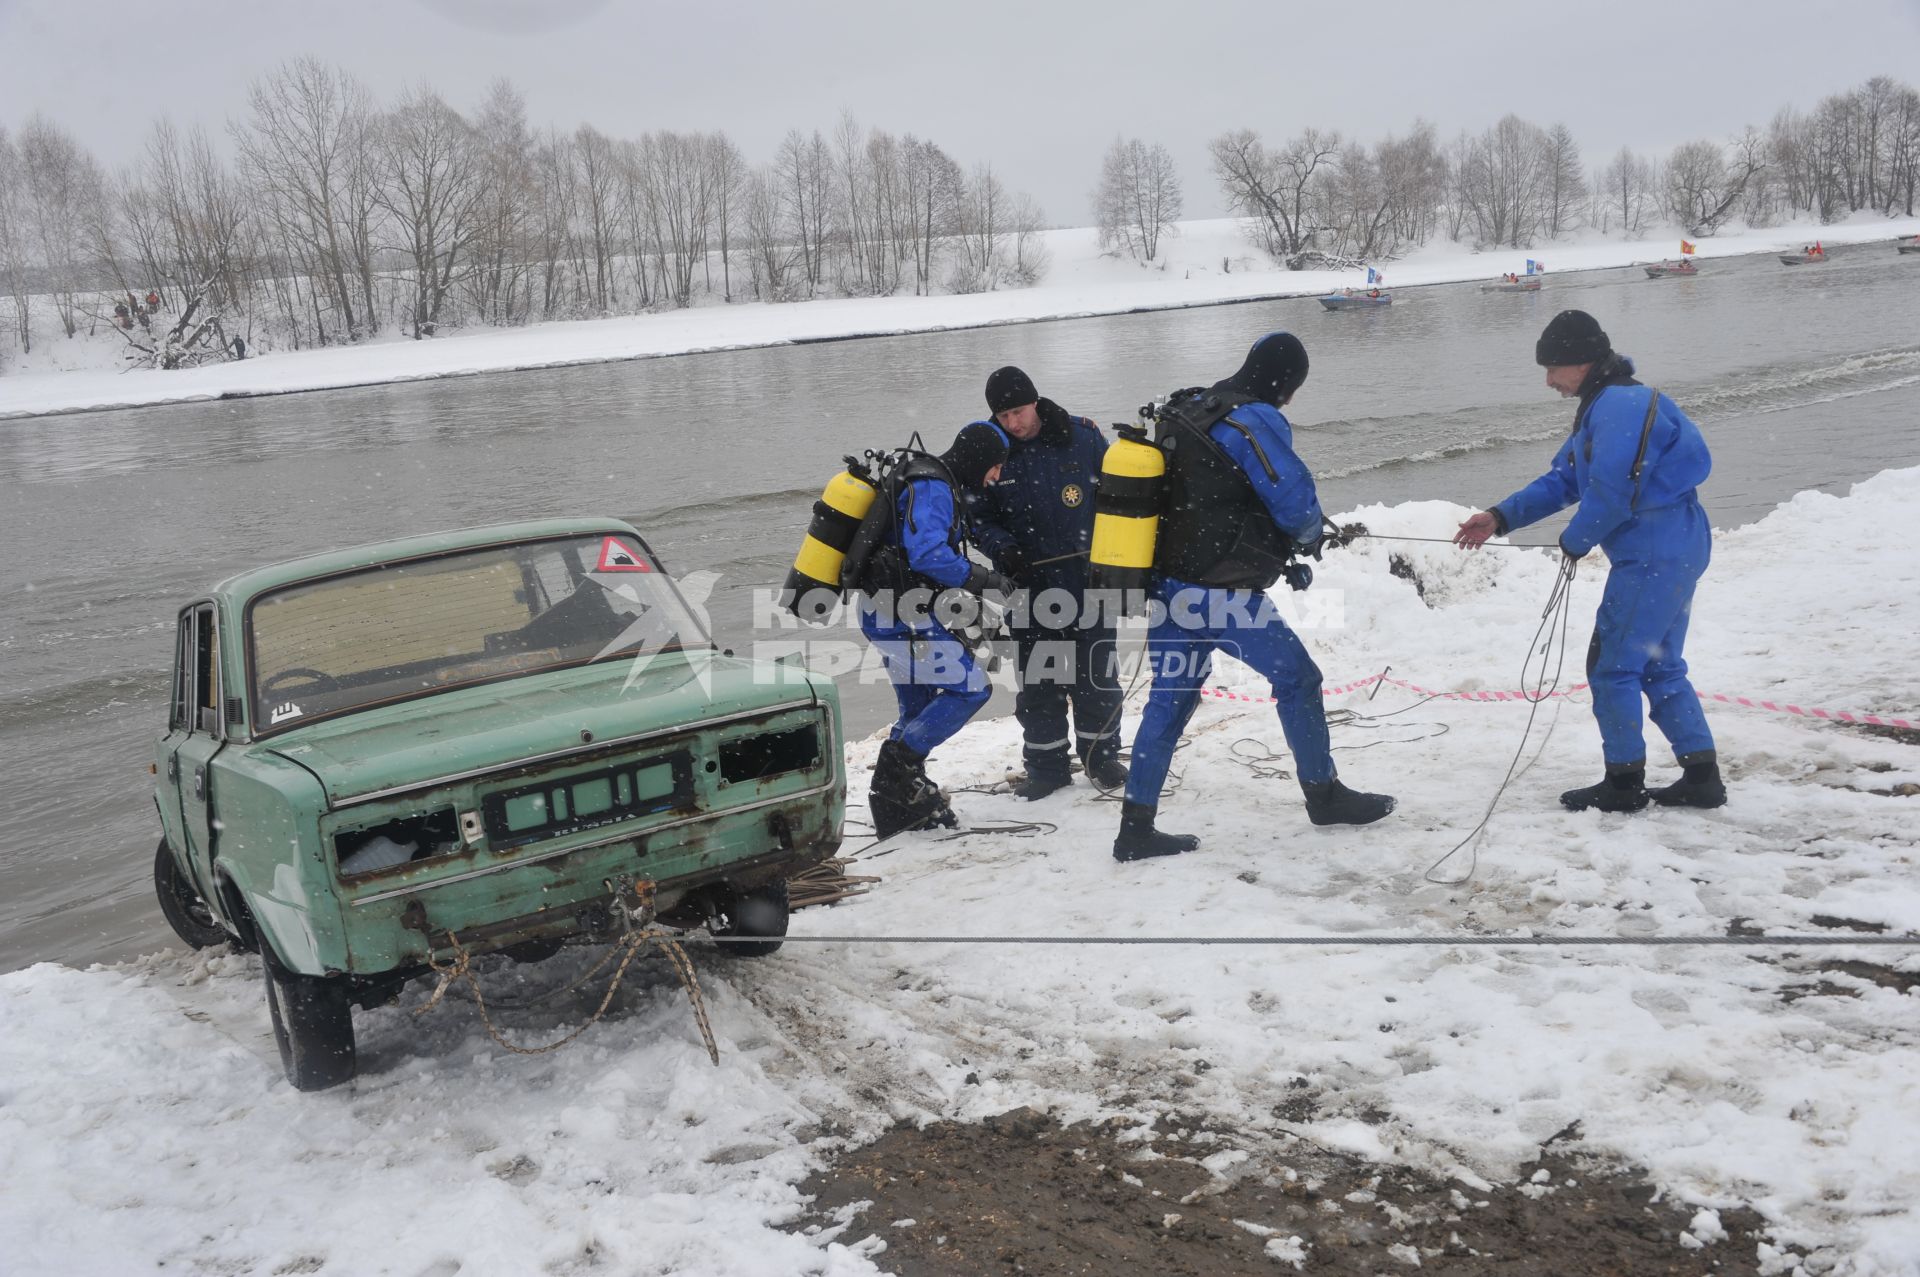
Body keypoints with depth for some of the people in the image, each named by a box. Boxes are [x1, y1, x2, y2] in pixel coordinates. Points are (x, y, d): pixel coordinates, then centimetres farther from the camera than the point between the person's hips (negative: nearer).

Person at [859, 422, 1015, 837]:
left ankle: (898, 805, 23)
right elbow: (928, 553, -27)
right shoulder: (932, 488, -15)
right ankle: (897, 767, -7)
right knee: (970, 687, -9)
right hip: (902, 615, -11)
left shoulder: (936, 484, 17)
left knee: (920, 710, 17)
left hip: (887, 613, 11)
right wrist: (982, 580, -18)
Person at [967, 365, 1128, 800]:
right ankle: (1046, 766, 19)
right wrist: (1002, 549, -15)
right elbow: (978, 517, 3)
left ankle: (1101, 755, 24)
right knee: (1036, 678, 7)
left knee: (1095, 671, 8)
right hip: (1029, 582, 1)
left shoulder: (1082, 435, -6)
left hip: (1089, 578, -1)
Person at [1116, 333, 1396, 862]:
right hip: (1223, 595, -8)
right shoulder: (1257, 420, -12)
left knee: (1168, 701, 12)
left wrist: (1275, 551, 23)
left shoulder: (1187, 412, 13)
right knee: (1297, 679, 10)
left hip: (1167, 587, 8)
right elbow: (1296, 502, -12)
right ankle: (1324, 795, 23)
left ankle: (1135, 828, 12)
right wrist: (1311, 536, 12)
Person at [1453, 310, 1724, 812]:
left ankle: (1624, 783, 8)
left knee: (1613, 666, -1)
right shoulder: (1602, 406, 16)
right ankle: (1702, 776, 20)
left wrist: (1575, 541, -5)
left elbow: (1610, 496, -22)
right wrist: (1501, 518, 7)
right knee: (1660, 667, 16)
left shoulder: (1619, 406, -19)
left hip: (1654, 556, -11)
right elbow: (1563, 480, 16)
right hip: (1676, 550, 11)